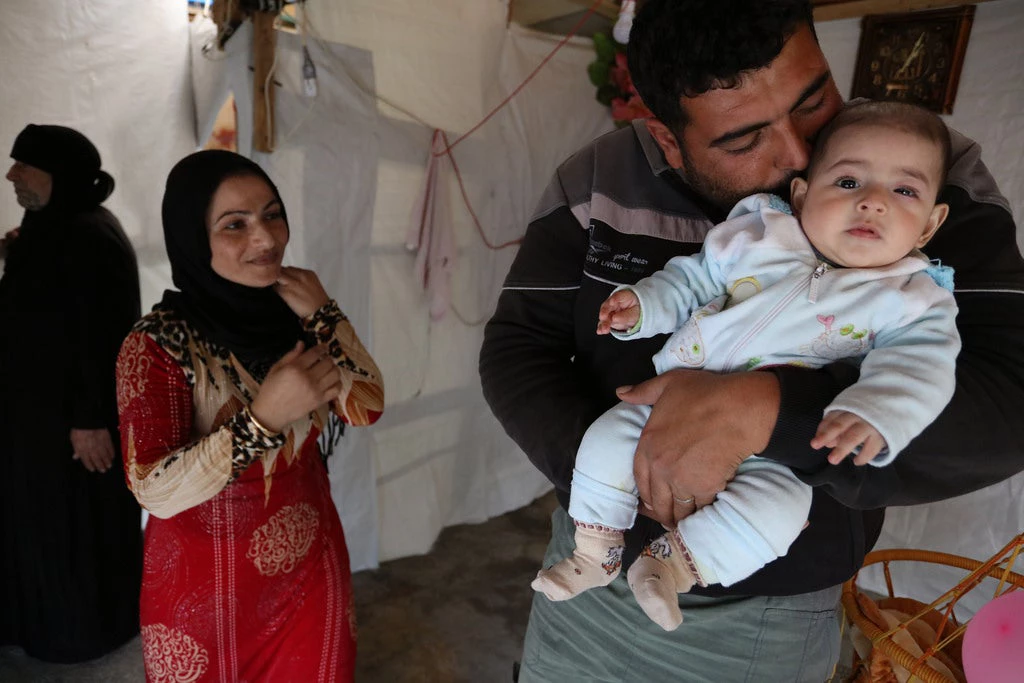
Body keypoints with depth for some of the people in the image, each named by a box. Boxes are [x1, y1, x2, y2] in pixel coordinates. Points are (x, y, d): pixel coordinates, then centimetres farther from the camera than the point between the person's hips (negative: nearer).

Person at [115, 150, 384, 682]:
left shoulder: (291, 312, -7)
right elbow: (155, 492, -22)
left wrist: (324, 317, -19)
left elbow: (366, 409, -8)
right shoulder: (157, 344, -19)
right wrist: (262, 419, -33)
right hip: (207, 586, -3)